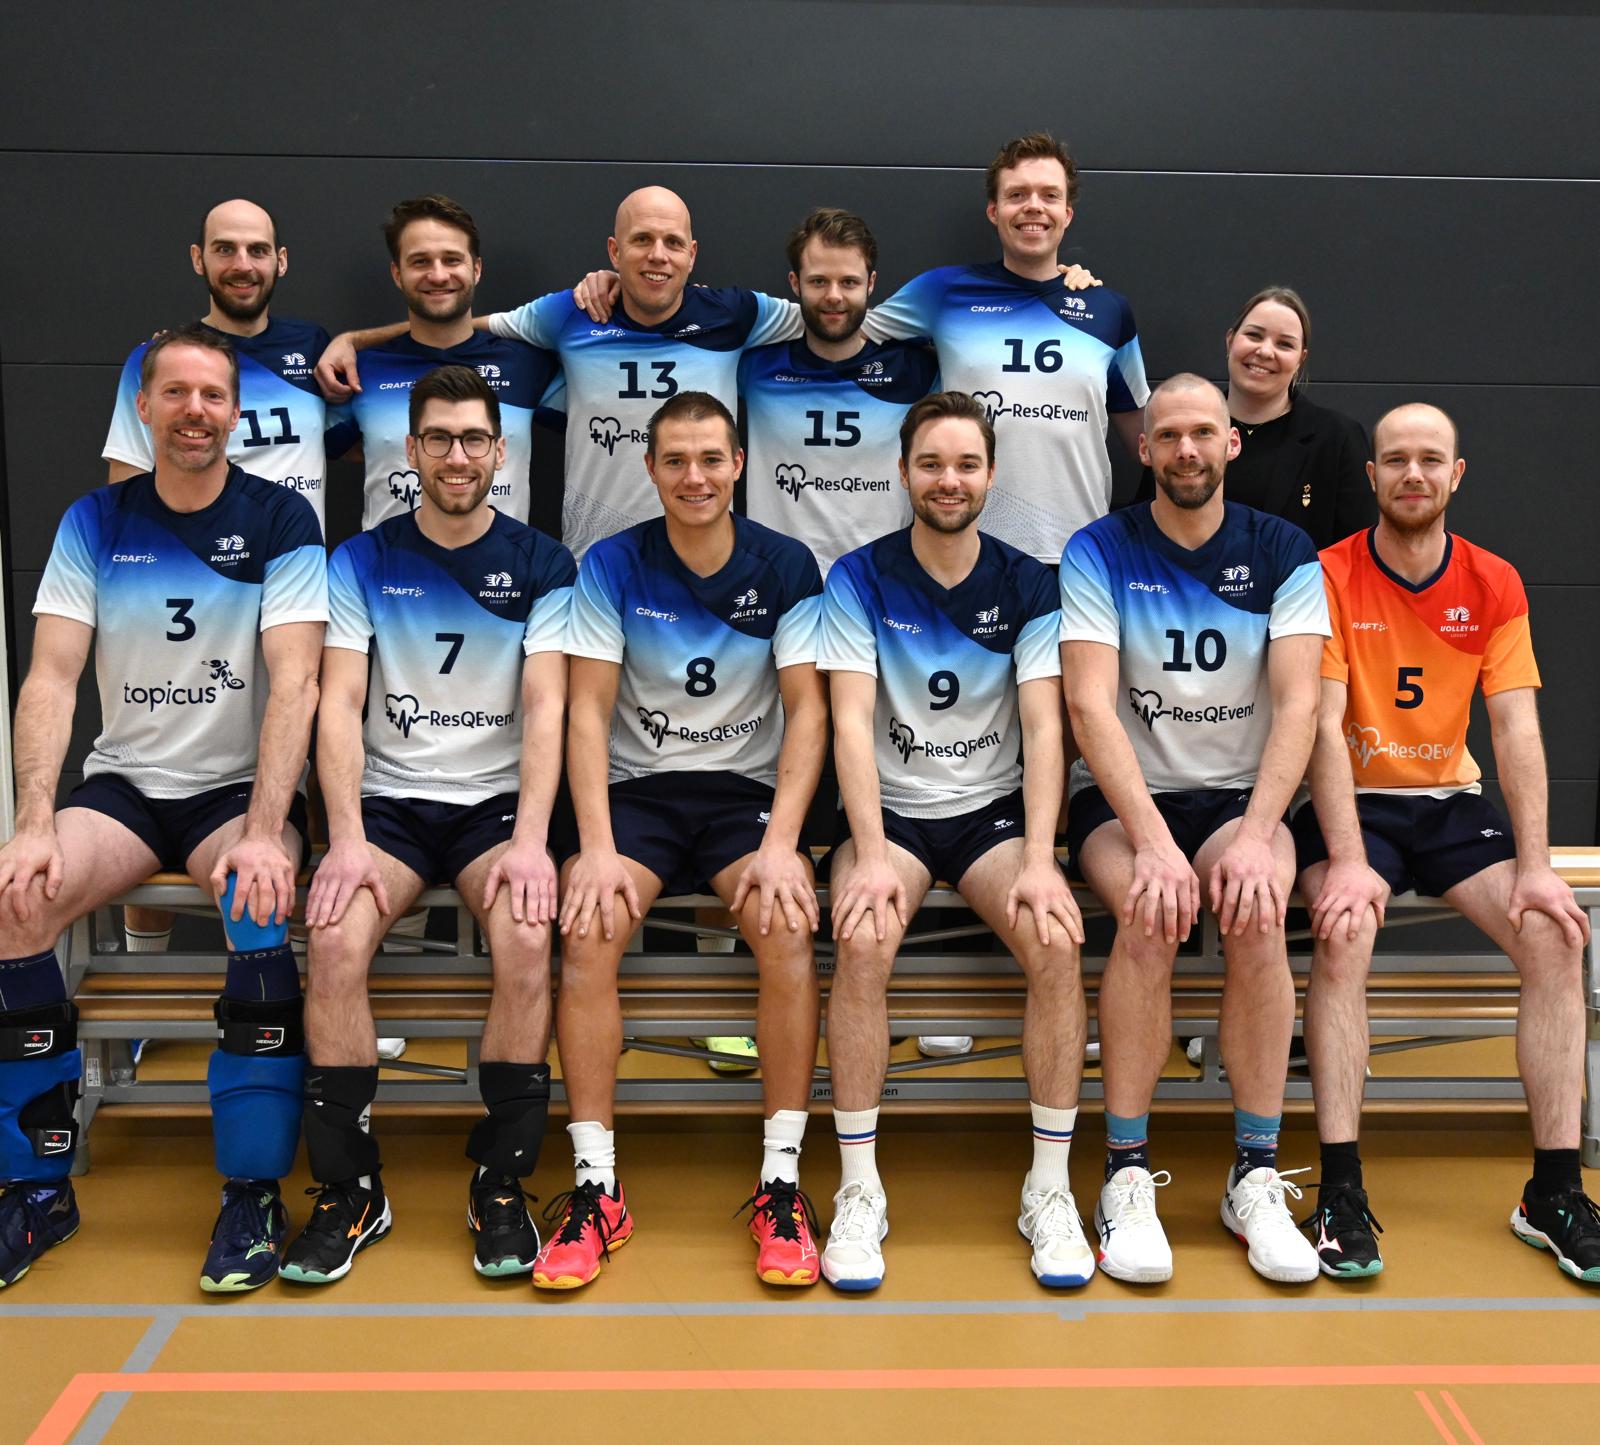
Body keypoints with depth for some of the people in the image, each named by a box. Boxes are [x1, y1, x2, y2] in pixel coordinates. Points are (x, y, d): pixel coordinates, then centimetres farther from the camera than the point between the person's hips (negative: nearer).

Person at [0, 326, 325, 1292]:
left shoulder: (281, 520, -4)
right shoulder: (94, 522, 4)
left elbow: (294, 682, -14)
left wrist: (264, 832, -26)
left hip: (242, 785, -2)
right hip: (124, 781, 3)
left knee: (262, 911, -34)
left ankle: (255, 1190, -19)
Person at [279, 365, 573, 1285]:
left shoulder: (542, 565, 4)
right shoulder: (362, 563, 6)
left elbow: (546, 708, -5)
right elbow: (340, 705, -3)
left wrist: (531, 840, -19)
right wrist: (348, 840, -17)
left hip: (497, 801, -1)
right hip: (389, 799, 1)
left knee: (527, 939, -30)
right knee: (336, 940, -28)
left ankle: (503, 1184, -13)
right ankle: (351, 1190, -11)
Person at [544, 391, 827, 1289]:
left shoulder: (787, 567, -1)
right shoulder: (612, 565, -1)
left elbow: (808, 711, -4)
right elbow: (588, 712, -5)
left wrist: (782, 842, -17)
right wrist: (597, 847, -18)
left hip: (749, 791, 0)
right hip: (636, 789, 1)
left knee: (788, 929, -29)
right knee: (587, 929, -28)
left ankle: (782, 1182, -16)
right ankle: (597, 1189, -17)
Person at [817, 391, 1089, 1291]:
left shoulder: (1029, 586, 2)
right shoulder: (861, 579, -2)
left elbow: (1044, 728, -6)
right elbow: (851, 721, -10)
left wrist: (1039, 862, -20)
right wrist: (870, 858, -23)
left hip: (995, 810, 1)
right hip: (889, 811, -1)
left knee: (1057, 941, -27)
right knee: (864, 943, -31)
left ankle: (1050, 1189, -11)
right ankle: (861, 1191, -16)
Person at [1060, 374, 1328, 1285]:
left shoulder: (1284, 553, 2)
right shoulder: (1099, 552, -3)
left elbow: (1298, 706, -7)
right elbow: (1091, 705, -14)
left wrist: (1256, 835, -23)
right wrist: (1152, 840, -27)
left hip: (1241, 796, 1)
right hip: (1122, 798, -1)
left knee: (1258, 917, -30)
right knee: (1152, 920, -32)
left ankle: (1258, 1176, -17)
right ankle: (1128, 1175, -19)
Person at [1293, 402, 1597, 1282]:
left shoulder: (1495, 585, 3)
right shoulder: (1328, 577, -8)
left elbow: (1516, 728, -4)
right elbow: (1325, 727, -15)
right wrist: (1347, 861, -25)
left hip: (1451, 802, 4)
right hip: (1351, 804, -3)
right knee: (1343, 934, -31)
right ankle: (1340, 1190, -24)